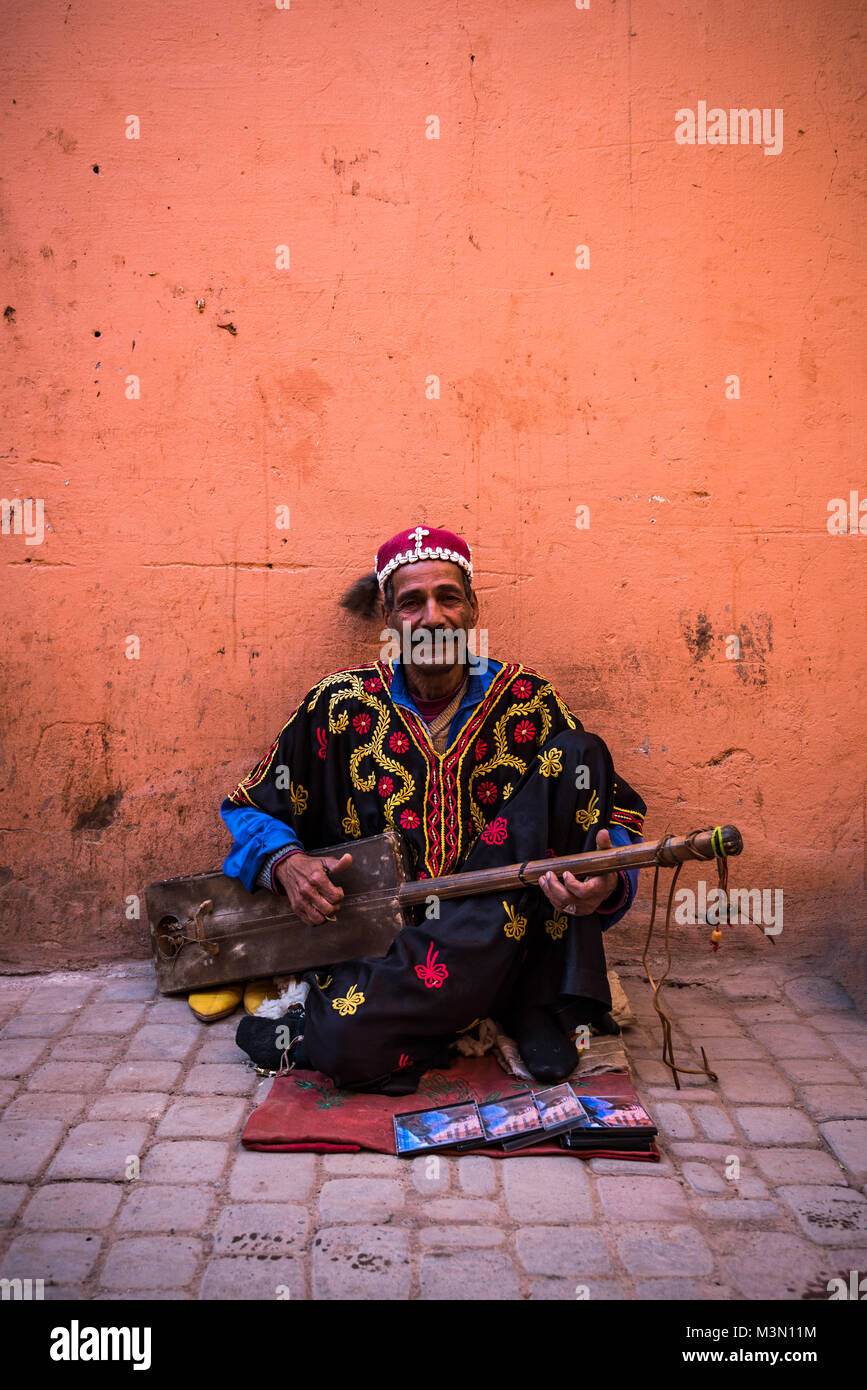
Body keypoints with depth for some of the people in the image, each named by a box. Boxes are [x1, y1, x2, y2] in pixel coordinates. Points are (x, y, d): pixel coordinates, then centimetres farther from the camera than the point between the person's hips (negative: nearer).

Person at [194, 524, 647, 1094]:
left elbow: (621, 812, 3)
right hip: (373, 936, -2)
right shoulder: (339, 706, 2)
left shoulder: (530, 704, 2)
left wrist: (607, 883, -19)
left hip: (502, 937, 3)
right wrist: (286, 861, -12)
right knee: (347, 1046, -37)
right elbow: (249, 808, 11)